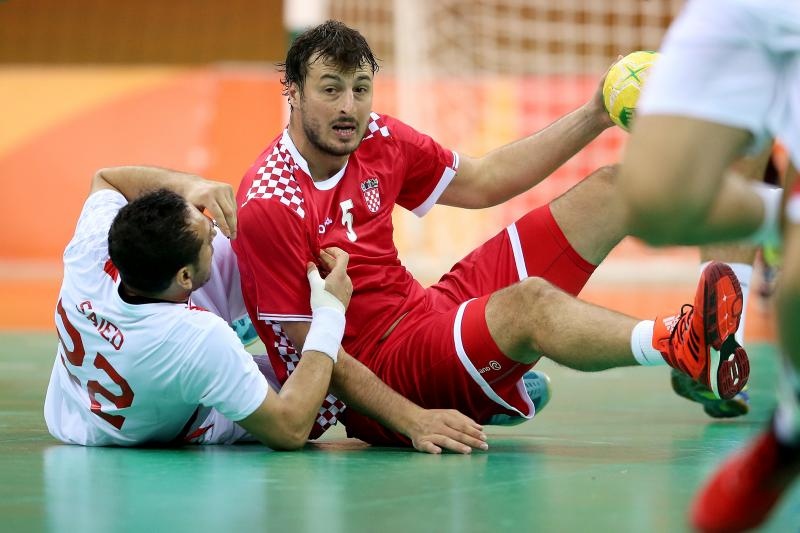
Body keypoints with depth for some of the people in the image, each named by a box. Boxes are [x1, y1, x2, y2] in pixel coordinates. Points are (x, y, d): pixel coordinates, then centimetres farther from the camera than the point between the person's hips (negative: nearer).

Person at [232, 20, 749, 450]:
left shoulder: (377, 139, 2)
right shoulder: (267, 203, -20)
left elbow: (483, 182, 16)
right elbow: (312, 347, -19)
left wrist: (595, 116, 10)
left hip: (431, 310, 9)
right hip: (380, 371, -9)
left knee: (611, 188, 5)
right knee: (531, 301, -38)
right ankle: (679, 342, -60)